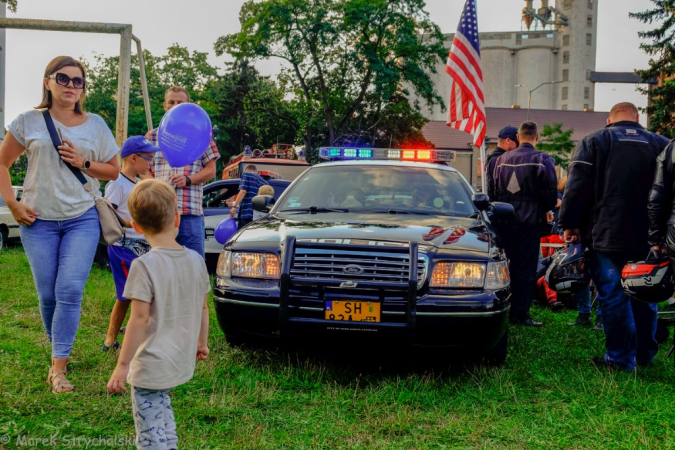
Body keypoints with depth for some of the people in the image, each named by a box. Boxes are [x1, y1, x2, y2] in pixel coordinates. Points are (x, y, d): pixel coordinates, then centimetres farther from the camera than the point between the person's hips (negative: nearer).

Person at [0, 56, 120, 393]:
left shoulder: (95, 125, 6)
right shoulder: (29, 122, 3)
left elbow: (113, 171, 11)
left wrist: (84, 163, -8)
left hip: (82, 219, 0)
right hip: (39, 220, 0)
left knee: (70, 291, -11)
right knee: (47, 294, 3)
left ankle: (58, 367, -6)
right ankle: (58, 349, 28)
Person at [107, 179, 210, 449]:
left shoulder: (144, 265, -18)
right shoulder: (196, 260, -1)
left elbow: (140, 319, -19)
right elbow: (203, 308, 9)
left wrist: (122, 365, -13)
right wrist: (202, 342, 25)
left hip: (150, 367, -7)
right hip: (182, 363, 7)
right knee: (163, 411, 28)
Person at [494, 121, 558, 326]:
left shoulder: (502, 159, 8)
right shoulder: (542, 159, -8)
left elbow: (496, 190, 12)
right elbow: (550, 190, -9)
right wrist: (547, 208, 10)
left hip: (506, 220, 5)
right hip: (530, 219, -5)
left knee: (509, 265, 13)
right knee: (526, 267, -2)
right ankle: (520, 313, -2)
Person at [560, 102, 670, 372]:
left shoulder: (593, 142, 0)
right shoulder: (661, 144, 9)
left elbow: (577, 188, -6)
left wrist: (570, 224, 2)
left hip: (606, 235, -4)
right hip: (647, 237, 4)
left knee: (613, 295, 0)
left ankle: (621, 358, 2)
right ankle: (645, 354, 25)